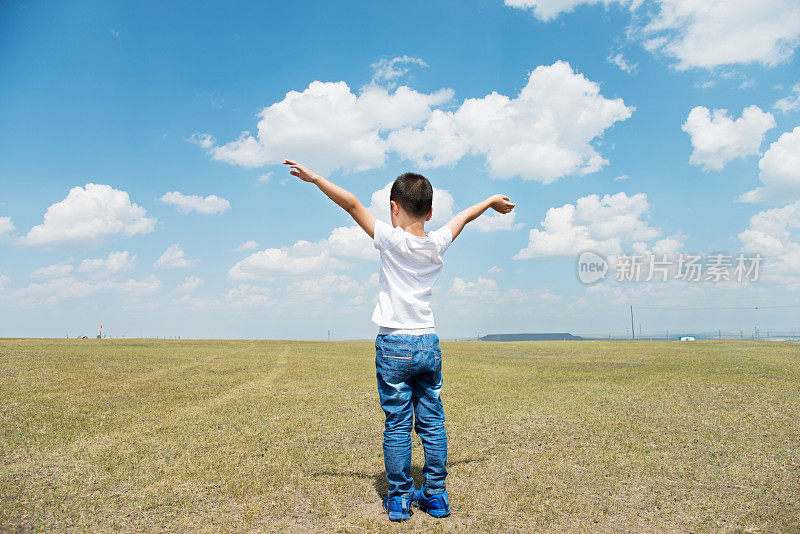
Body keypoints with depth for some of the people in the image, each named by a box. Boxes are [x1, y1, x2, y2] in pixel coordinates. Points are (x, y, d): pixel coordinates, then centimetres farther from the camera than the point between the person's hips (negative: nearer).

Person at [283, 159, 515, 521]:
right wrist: (491, 201, 38)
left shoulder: (391, 240, -10)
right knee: (431, 422, 11)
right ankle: (435, 495, 20)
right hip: (429, 344, 4)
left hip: (394, 345, -4)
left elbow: (352, 204, -9)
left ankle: (399, 498, 13)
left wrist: (313, 177, -4)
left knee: (397, 425, 4)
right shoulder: (438, 244, 3)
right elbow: (463, 217, 21)